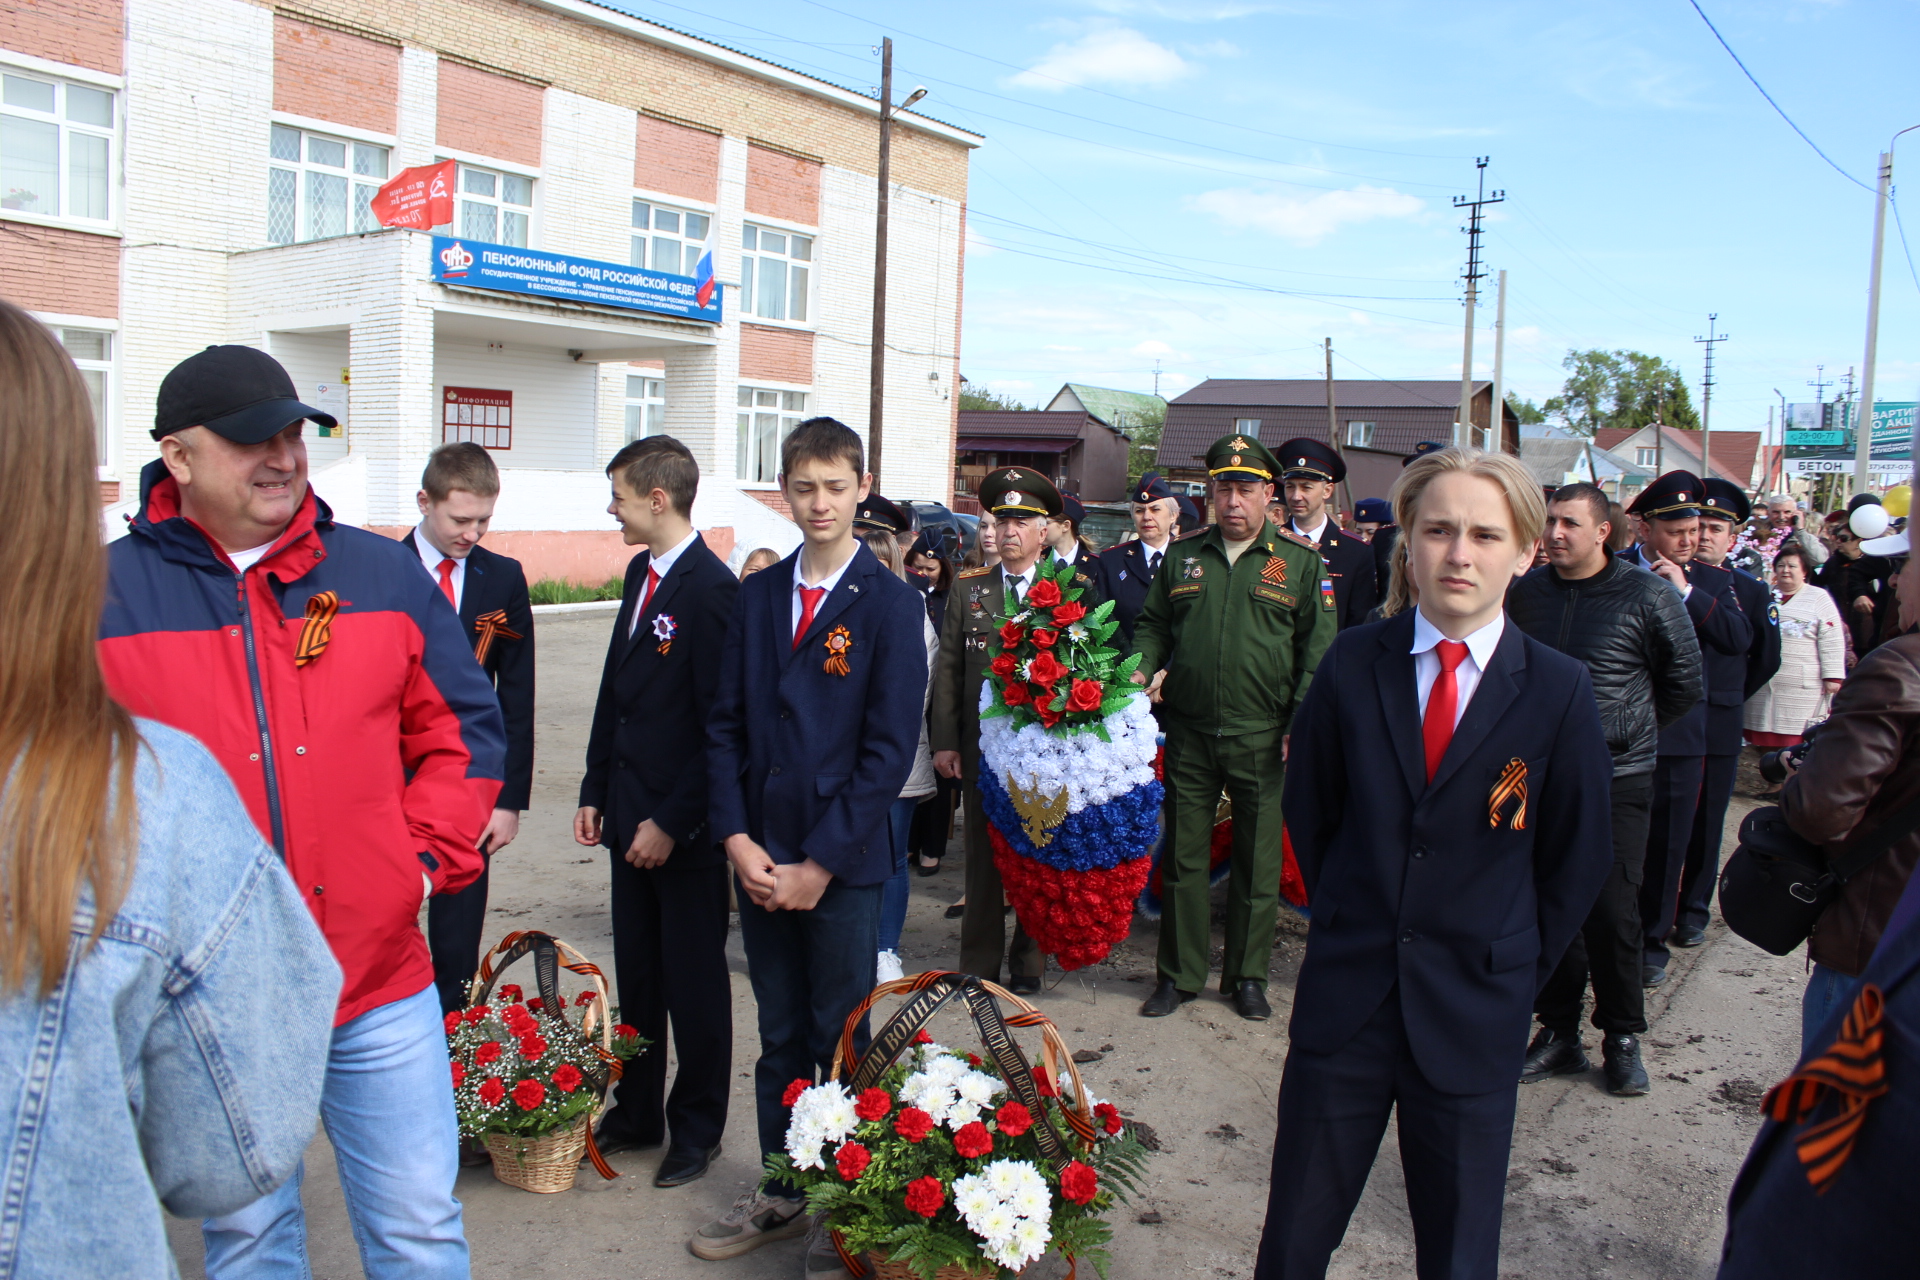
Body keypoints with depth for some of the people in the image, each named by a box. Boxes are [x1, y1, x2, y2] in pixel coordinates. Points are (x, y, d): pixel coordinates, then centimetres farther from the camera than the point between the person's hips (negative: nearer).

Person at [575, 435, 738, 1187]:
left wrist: (672, 821, -17)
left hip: (684, 826, -8)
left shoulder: (711, 589, -18)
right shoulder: (641, 573, 9)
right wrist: (596, 791, 13)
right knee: (636, 975, 17)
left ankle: (697, 1129, 24)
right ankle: (637, 1112, 32)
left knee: (693, 983, 7)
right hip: (631, 814, 8)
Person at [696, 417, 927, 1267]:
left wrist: (819, 864, -14)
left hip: (843, 867, -4)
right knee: (780, 1037, 16)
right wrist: (737, 839, -6)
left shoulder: (891, 605, -8)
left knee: (841, 1044, 8)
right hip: (760, 859, 4)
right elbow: (725, 726, 6)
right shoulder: (756, 597, 6)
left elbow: (889, 750, -11)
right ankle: (780, 1195, 32)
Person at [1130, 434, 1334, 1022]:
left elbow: (1318, 647, -1)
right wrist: (1144, 669, -2)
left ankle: (1247, 975, 22)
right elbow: (1153, 624, 17)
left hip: (1262, 738, -2)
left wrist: (1304, 722, -10)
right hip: (1188, 735, 2)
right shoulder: (1183, 555, 9)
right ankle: (1180, 973, 21)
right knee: (1183, 855, 8)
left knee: (1258, 861, 7)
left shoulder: (1301, 562, 1)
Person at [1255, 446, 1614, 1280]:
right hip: (1343, 1000, 1)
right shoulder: (1353, 664, -4)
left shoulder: (1559, 691, -6)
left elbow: (1577, 858, 3)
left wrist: (1516, 969, 4)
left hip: (1472, 1018, 0)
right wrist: (1347, 921, 7)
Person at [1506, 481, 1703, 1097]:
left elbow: (1684, 681, 4)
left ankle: (1622, 1038, 16)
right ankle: (1559, 1032, 19)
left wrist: (1632, 730, 10)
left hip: (1617, 780, -3)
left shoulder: (1647, 595, -5)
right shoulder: (1525, 592, 5)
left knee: (1612, 911, -1)